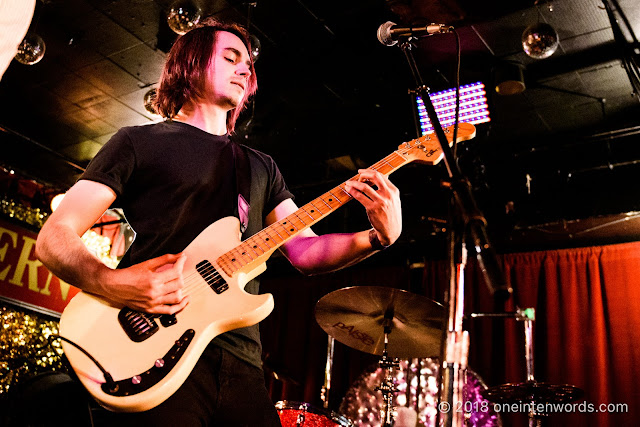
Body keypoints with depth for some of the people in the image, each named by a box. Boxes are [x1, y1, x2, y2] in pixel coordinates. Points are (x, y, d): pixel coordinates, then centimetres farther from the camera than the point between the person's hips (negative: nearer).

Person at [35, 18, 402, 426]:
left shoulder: (261, 167, 21)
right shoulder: (139, 142, 7)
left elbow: (305, 249, 13)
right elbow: (53, 237, 1)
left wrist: (377, 237, -5)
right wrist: (112, 283, -18)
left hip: (240, 359, 4)